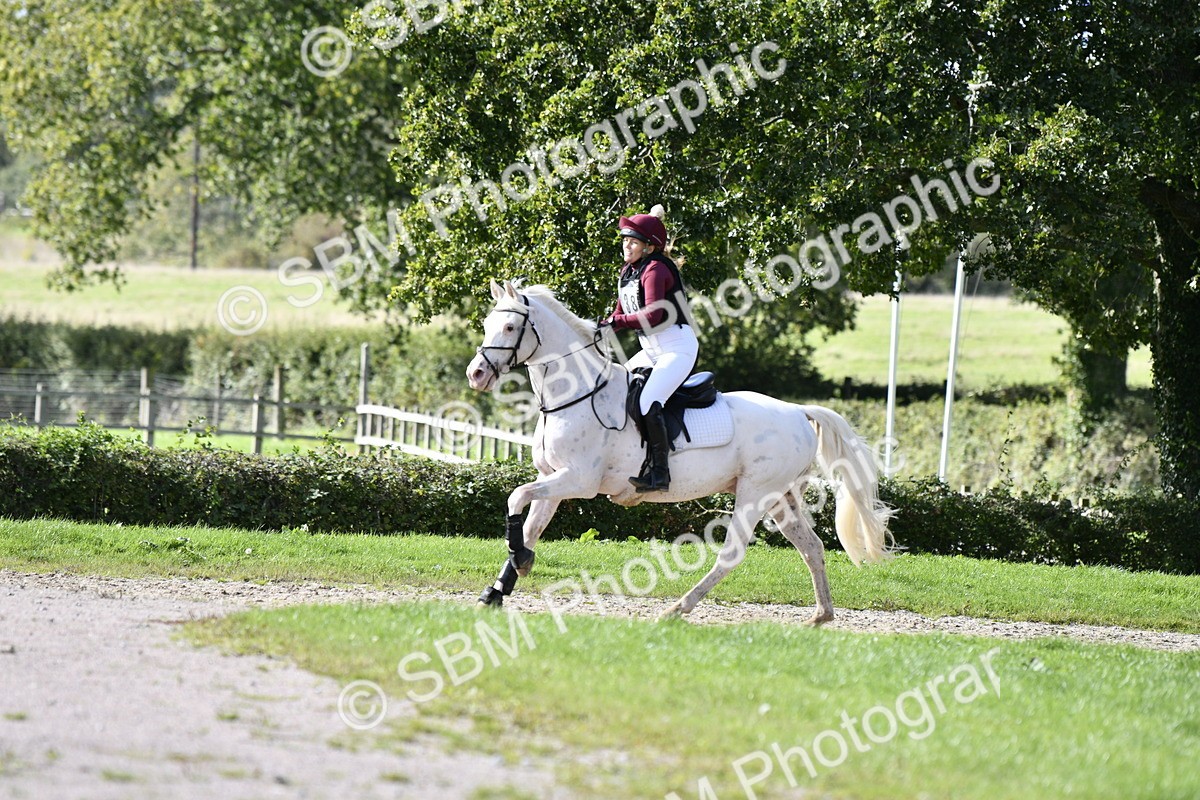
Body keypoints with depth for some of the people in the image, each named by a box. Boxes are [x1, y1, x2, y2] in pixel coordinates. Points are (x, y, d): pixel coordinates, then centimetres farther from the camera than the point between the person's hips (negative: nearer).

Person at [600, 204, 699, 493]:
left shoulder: (655, 270, -15)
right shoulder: (627, 272, 13)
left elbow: (654, 314, -26)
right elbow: (621, 313, 17)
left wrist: (617, 322, -25)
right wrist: (604, 325, -2)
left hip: (678, 347, -10)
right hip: (652, 350, 10)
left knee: (648, 401, -26)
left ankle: (659, 473, -27)